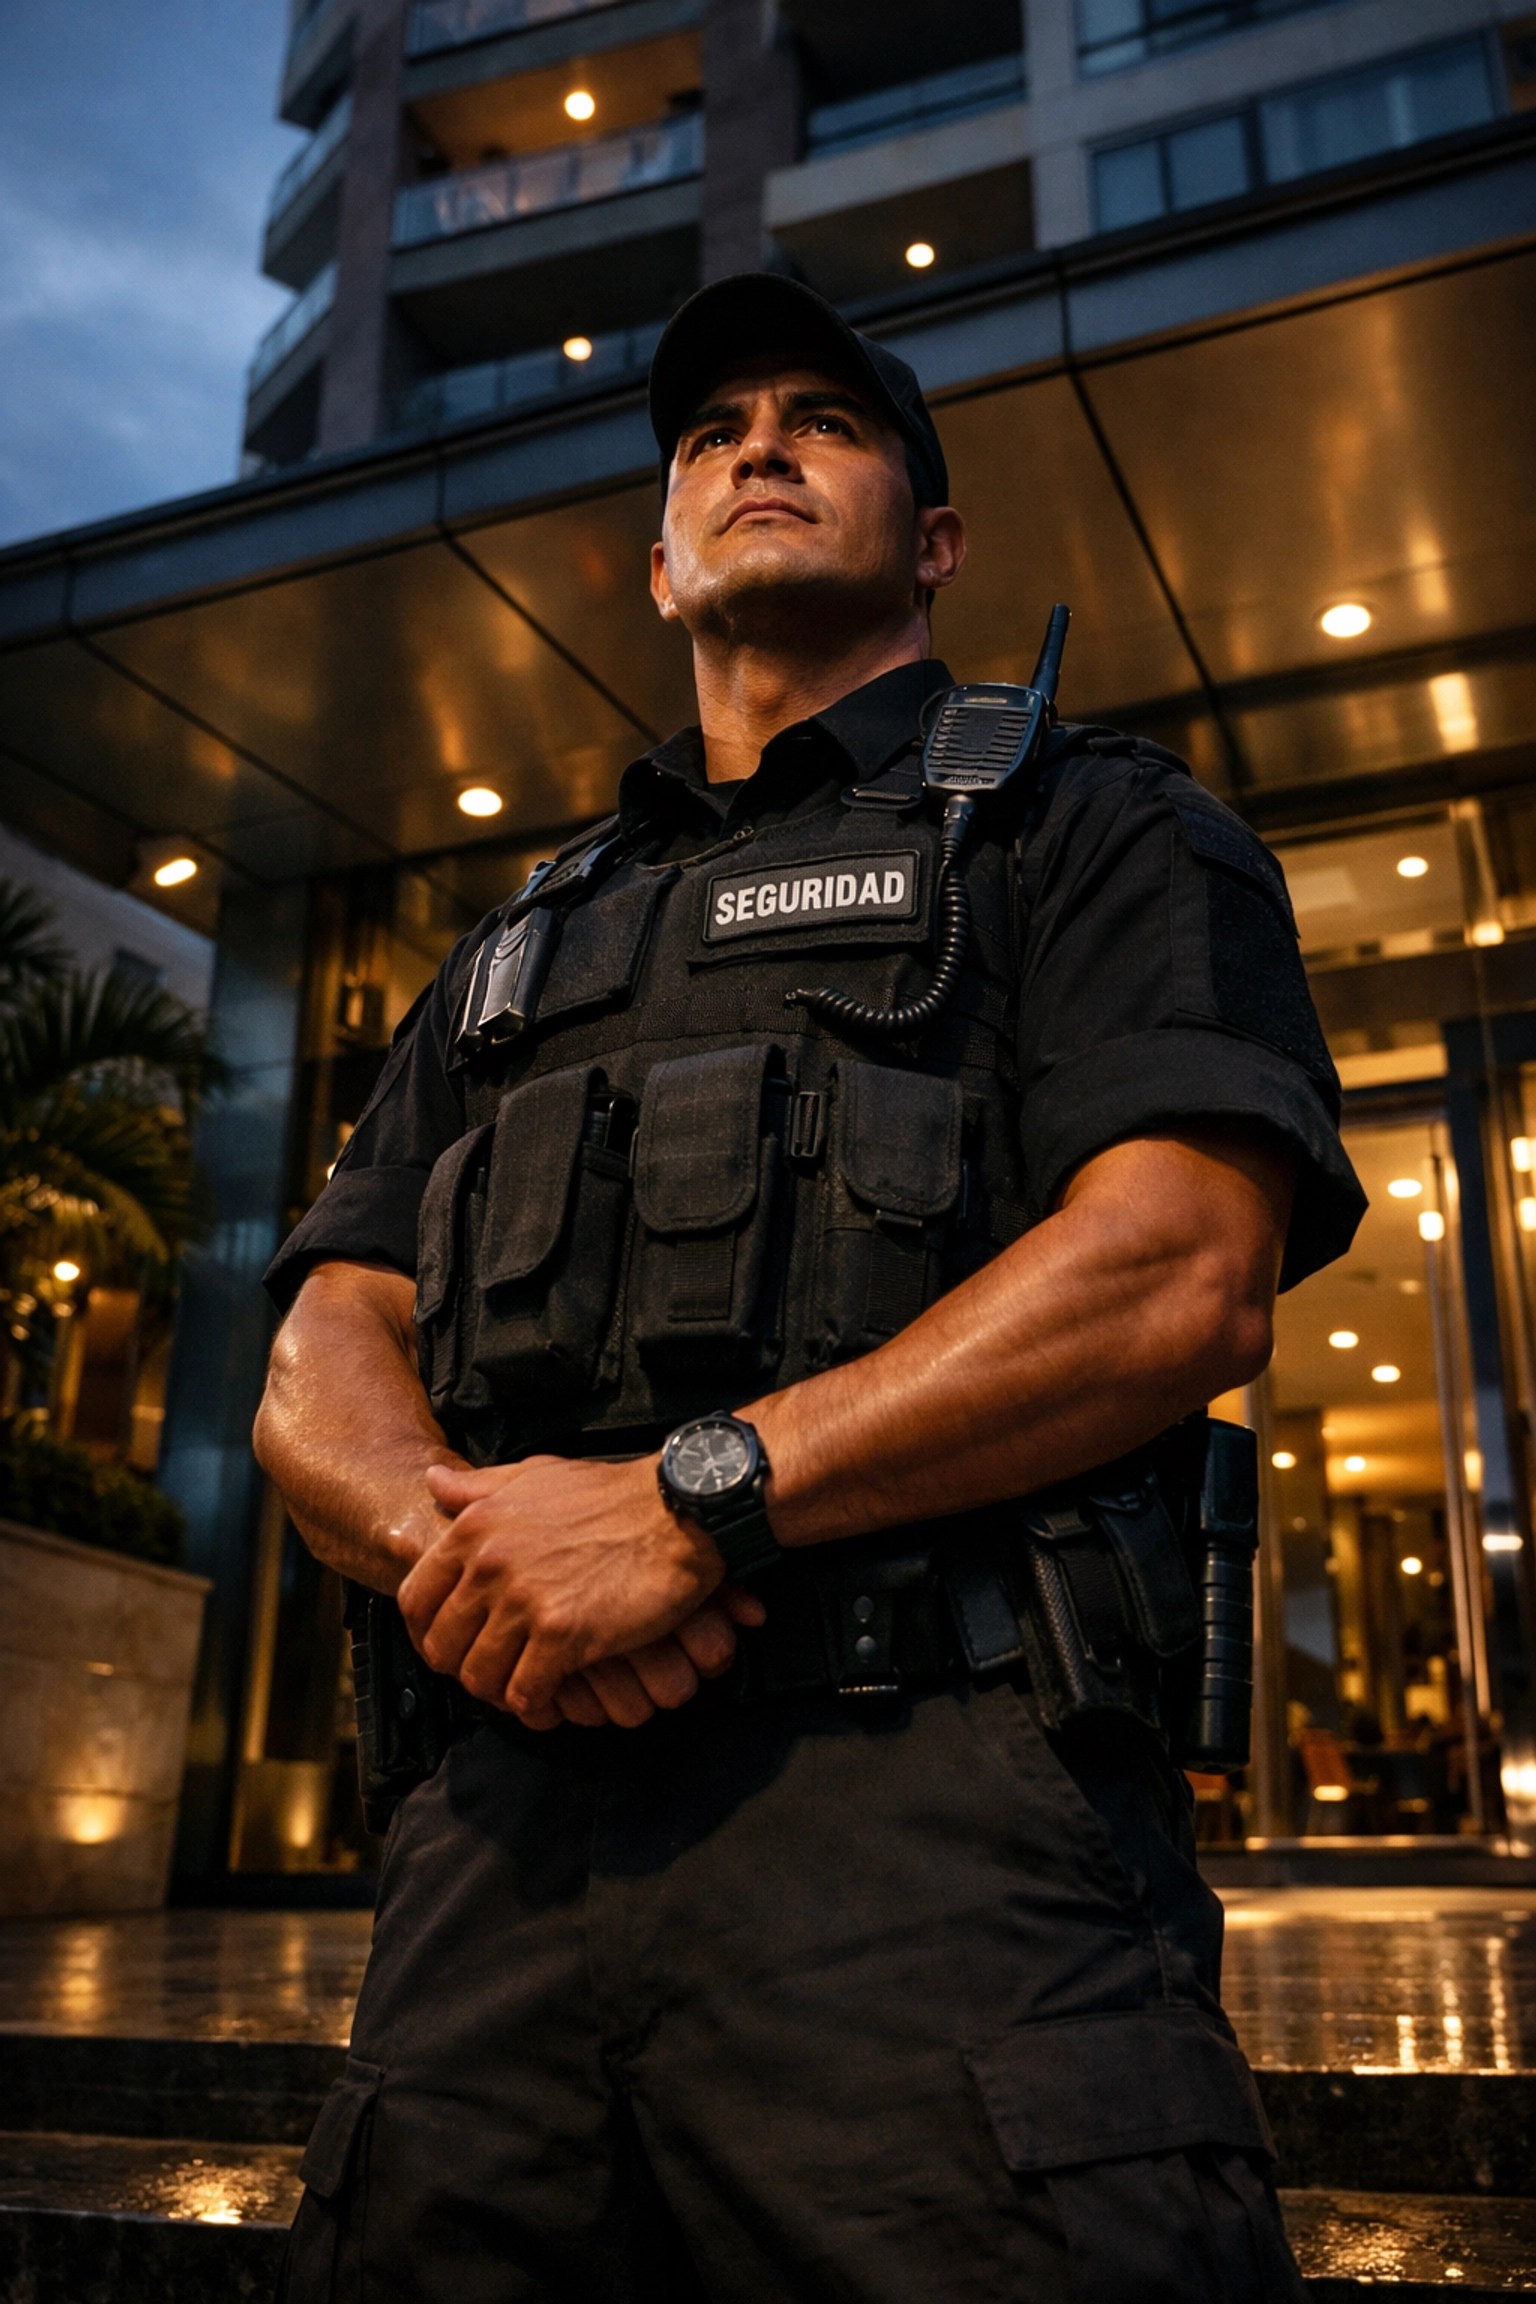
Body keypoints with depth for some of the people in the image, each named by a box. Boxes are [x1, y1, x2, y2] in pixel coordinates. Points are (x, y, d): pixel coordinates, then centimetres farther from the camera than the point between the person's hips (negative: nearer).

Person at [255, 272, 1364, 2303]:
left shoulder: (1089, 828, 9)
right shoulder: (518, 952, 25)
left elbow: (1184, 1272, -8)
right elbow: (323, 1359, 16)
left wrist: (693, 1496, -15)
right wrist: (447, 1538, -8)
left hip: (933, 1808, -4)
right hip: (511, 1815, 5)